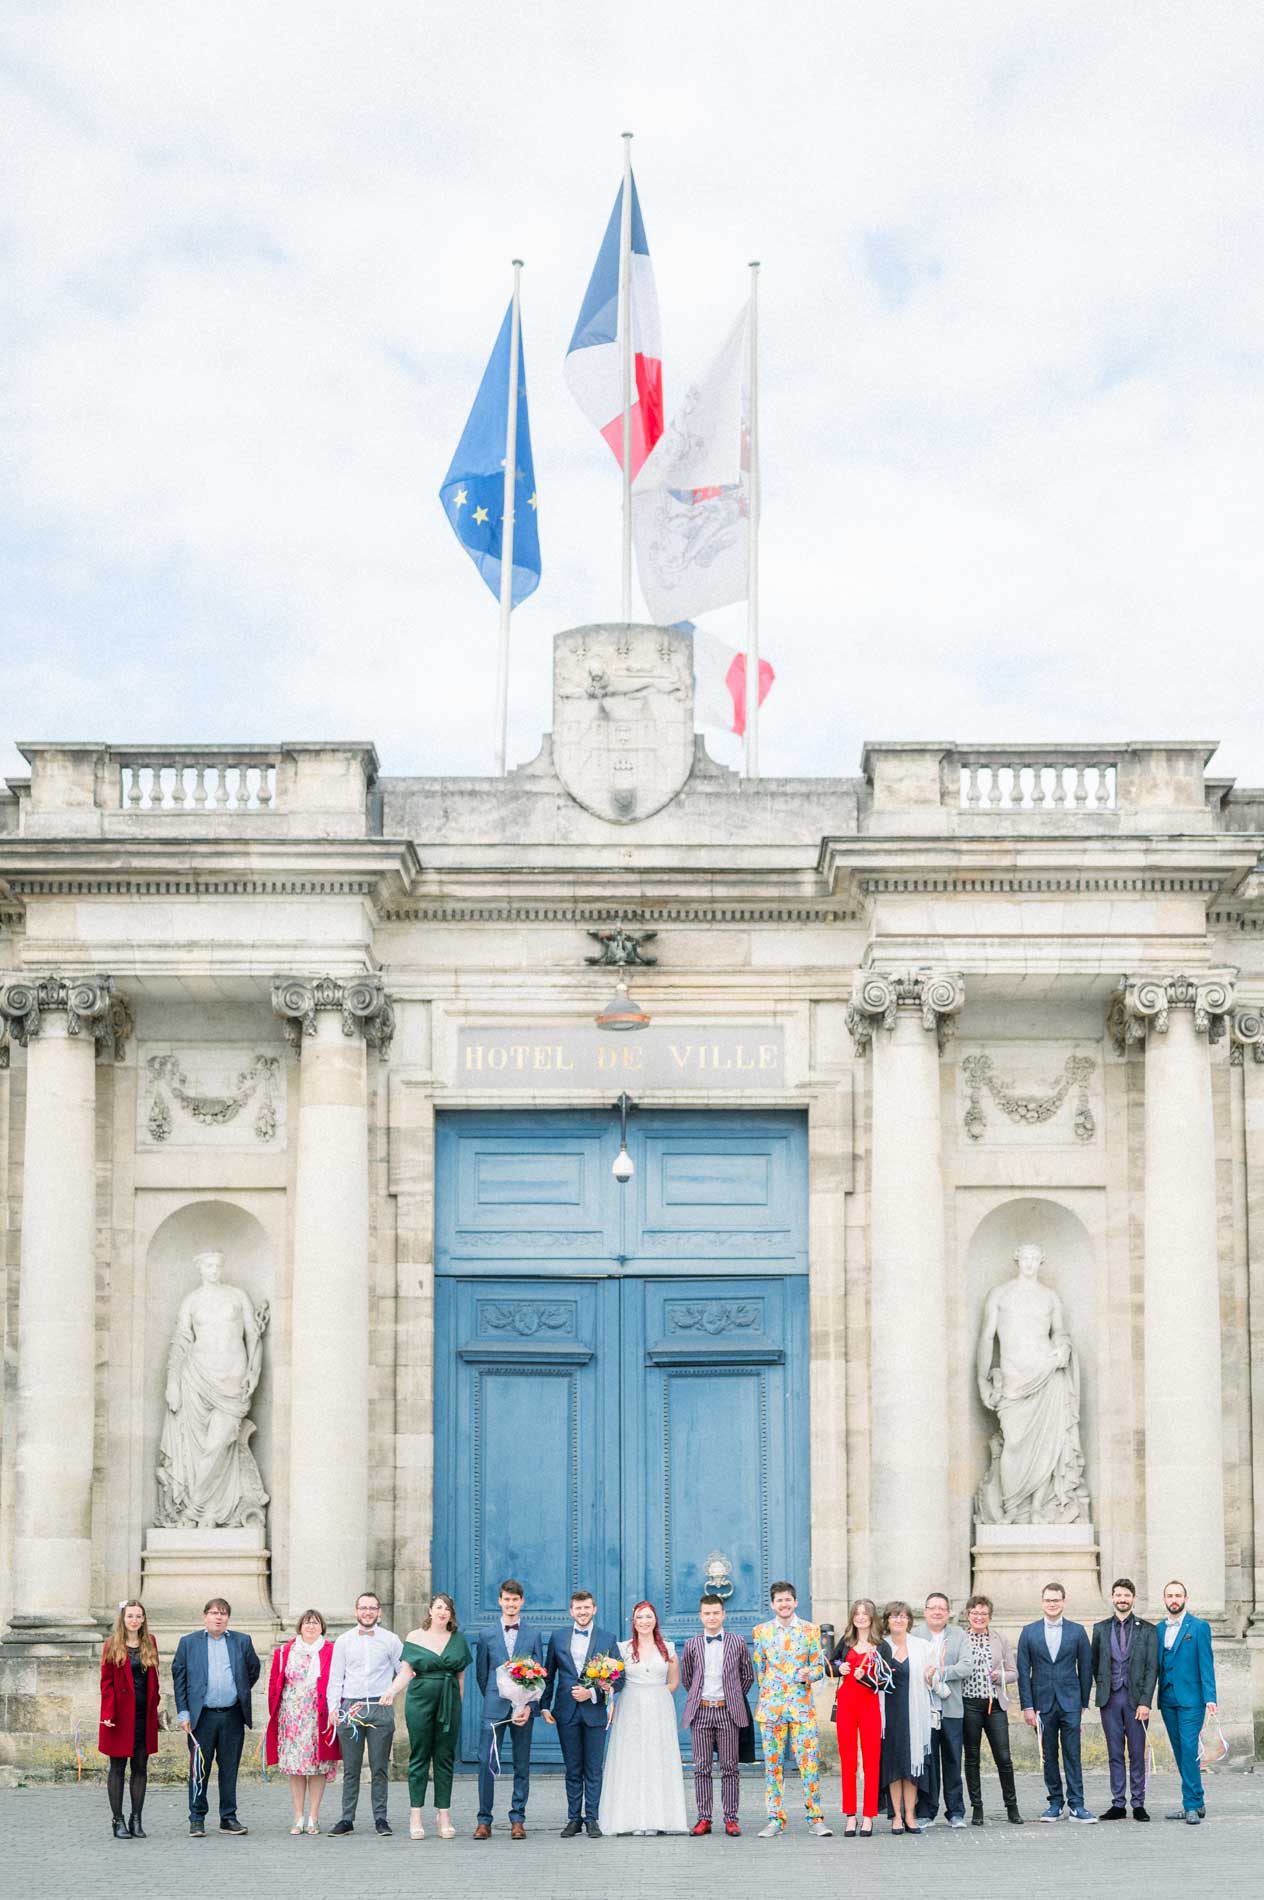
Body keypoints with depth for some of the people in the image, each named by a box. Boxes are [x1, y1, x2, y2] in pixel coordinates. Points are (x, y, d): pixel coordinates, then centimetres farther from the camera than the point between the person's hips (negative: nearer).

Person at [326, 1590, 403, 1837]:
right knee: (350, 1768, 2)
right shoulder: (343, 1641, 9)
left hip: (380, 1708, -1)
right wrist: (333, 1708, 0)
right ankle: (347, 1819, 4)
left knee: (379, 1768, 0)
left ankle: (381, 1818, 5)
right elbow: (335, 1678, 10)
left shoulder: (390, 1640, 6)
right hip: (350, 1707, 1)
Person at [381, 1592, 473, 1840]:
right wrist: (392, 1690, -18)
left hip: (449, 1703, 2)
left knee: (445, 1758, 3)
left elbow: (461, 1675, 13)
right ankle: (415, 1816, 1)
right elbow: (406, 1671, -1)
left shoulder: (458, 1639, 10)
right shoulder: (414, 1637, 4)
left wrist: (458, 1704, 7)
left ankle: (444, 1815, 7)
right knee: (419, 1757, -1)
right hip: (420, 1701, -2)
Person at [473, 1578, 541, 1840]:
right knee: (486, 1762, -7)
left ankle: (518, 1820, 11)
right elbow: (481, 1673, 13)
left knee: (522, 1765, 5)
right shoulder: (487, 1635, 7)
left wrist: (529, 1706, -8)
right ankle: (484, 1821, -1)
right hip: (494, 1708, 0)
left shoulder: (533, 1635, 6)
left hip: (523, 1708, 0)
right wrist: (493, 1699, 8)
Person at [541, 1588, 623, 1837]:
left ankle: (591, 1819, 6)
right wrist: (545, 1706, 2)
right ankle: (574, 1819, 11)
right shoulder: (558, 1637, 8)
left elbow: (618, 1679, 1)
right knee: (573, 1770, 6)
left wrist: (592, 1693, -11)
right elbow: (548, 1675, 11)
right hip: (566, 1713, 1)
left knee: (594, 1769, 1)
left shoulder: (608, 1638, 2)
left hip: (595, 1712, -1)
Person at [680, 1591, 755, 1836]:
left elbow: (748, 1676, 13)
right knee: (701, 1768, 1)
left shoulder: (737, 1643, 5)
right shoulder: (692, 1645, 7)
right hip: (700, 1712, 1)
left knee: (730, 1768, 0)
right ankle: (703, 1818, 5)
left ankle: (731, 1819, 3)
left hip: (728, 1712, -1)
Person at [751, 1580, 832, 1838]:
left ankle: (815, 1818, 0)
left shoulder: (810, 1630, 5)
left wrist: (809, 1674, -14)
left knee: (809, 1762, -6)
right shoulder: (760, 1631, 7)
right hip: (771, 1705, 1)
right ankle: (775, 1819, 8)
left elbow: (819, 1666, 6)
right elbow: (758, 1669, 14)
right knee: (773, 1763, 2)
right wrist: (767, 1689, 9)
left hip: (802, 1705, -1)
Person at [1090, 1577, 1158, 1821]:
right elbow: (1095, 1664, 14)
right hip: (1110, 1699, 2)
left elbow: (1152, 1668, -2)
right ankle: (1118, 1804, 8)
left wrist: (1145, 1701, -9)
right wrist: (1101, 1688, 4)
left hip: (1135, 1699, -2)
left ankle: (1138, 1804, 7)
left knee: (1137, 1753, 1)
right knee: (1114, 1754, 4)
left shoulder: (1147, 1630, 3)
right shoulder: (1101, 1629, 10)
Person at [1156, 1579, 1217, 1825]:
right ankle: (1196, 1803, 16)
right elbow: (1156, 1664, 13)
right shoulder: (1159, 1629, 13)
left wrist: (1210, 1698, -13)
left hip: (1190, 1698, -5)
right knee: (1180, 1752, 8)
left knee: (1189, 1749, -12)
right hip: (1167, 1699, 5)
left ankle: (1191, 1805, -10)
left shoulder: (1199, 1627, -1)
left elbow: (1206, 1664, -6)